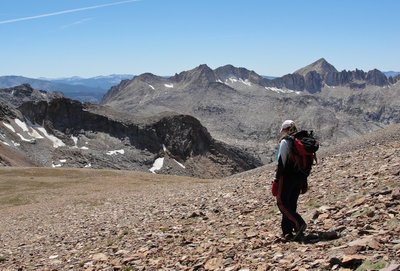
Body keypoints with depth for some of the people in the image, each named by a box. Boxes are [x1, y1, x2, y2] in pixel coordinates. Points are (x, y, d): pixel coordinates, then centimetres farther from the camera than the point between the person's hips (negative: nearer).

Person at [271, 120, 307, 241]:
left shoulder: (285, 142, -8)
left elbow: (281, 162, -14)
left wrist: (276, 179, -12)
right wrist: (304, 182, 21)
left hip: (287, 176, -7)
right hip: (299, 177, 8)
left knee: (282, 203, -3)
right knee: (291, 204, 12)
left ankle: (299, 223, -19)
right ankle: (288, 231, 13)